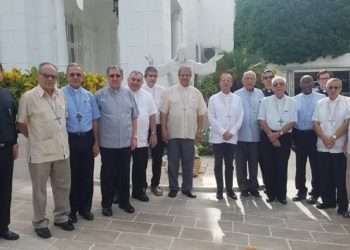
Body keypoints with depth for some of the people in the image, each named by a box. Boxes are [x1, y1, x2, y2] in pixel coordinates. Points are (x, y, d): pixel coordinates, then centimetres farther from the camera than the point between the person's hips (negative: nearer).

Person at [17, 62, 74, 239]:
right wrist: (35, 138, 5)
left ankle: (61, 217, 33)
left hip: (62, 150, 5)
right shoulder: (28, 97, -10)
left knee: (63, 186, 15)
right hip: (40, 152, -5)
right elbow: (21, 124, -2)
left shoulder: (61, 95, 5)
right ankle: (40, 223, 26)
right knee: (39, 189, 9)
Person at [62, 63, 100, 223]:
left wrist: (96, 142, 6)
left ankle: (85, 208, 29)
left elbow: (94, 120, 8)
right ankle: (71, 209, 27)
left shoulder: (89, 96, 6)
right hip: (70, 139, -3)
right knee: (71, 176, 9)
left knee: (87, 175, 12)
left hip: (87, 139, 3)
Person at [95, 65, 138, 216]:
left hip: (126, 142, 3)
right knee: (108, 174, 8)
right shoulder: (100, 95, -4)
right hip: (107, 143, -3)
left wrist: (134, 136, 5)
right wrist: (96, 140, -3)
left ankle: (124, 201, 28)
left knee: (125, 174, 13)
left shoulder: (128, 94, 5)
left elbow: (134, 117, 9)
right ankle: (106, 204, 22)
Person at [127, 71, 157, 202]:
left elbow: (152, 116, 9)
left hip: (142, 139, 3)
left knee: (140, 167, 11)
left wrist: (153, 134, 6)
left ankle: (139, 191, 25)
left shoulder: (147, 96, 7)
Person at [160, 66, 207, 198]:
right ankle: (173, 188, 18)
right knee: (173, 163, 6)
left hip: (190, 134, 2)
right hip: (173, 134, -1)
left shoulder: (196, 93, 6)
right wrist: (164, 130, -6)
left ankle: (187, 188, 20)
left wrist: (199, 131, 1)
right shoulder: (169, 91, 0)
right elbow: (163, 113, -1)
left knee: (188, 163, 8)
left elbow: (201, 114, 7)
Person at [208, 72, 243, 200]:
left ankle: (229, 189, 17)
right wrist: (222, 132, -11)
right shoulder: (213, 99, 3)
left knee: (229, 164, 8)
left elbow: (240, 118, 3)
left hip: (232, 137, 1)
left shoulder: (237, 99, 8)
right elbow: (211, 118, -4)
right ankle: (219, 189, 13)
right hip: (217, 137, -1)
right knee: (218, 163, 4)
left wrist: (231, 132, -8)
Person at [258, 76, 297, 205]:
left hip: (285, 136, 0)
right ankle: (271, 193, 15)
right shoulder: (265, 101, 5)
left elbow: (292, 122, -2)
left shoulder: (291, 102, 4)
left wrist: (279, 133, -12)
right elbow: (262, 120, 0)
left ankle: (281, 195, 13)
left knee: (282, 166, 2)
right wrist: (271, 135, -10)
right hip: (268, 136, 1)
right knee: (269, 165, 3)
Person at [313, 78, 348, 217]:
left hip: (339, 146, -3)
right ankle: (328, 201, 24)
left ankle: (343, 206, 11)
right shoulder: (320, 103, 10)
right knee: (325, 176, 10)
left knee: (340, 177, 0)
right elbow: (316, 123, 5)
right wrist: (324, 138, -9)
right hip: (322, 146, 4)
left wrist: (333, 138, -15)